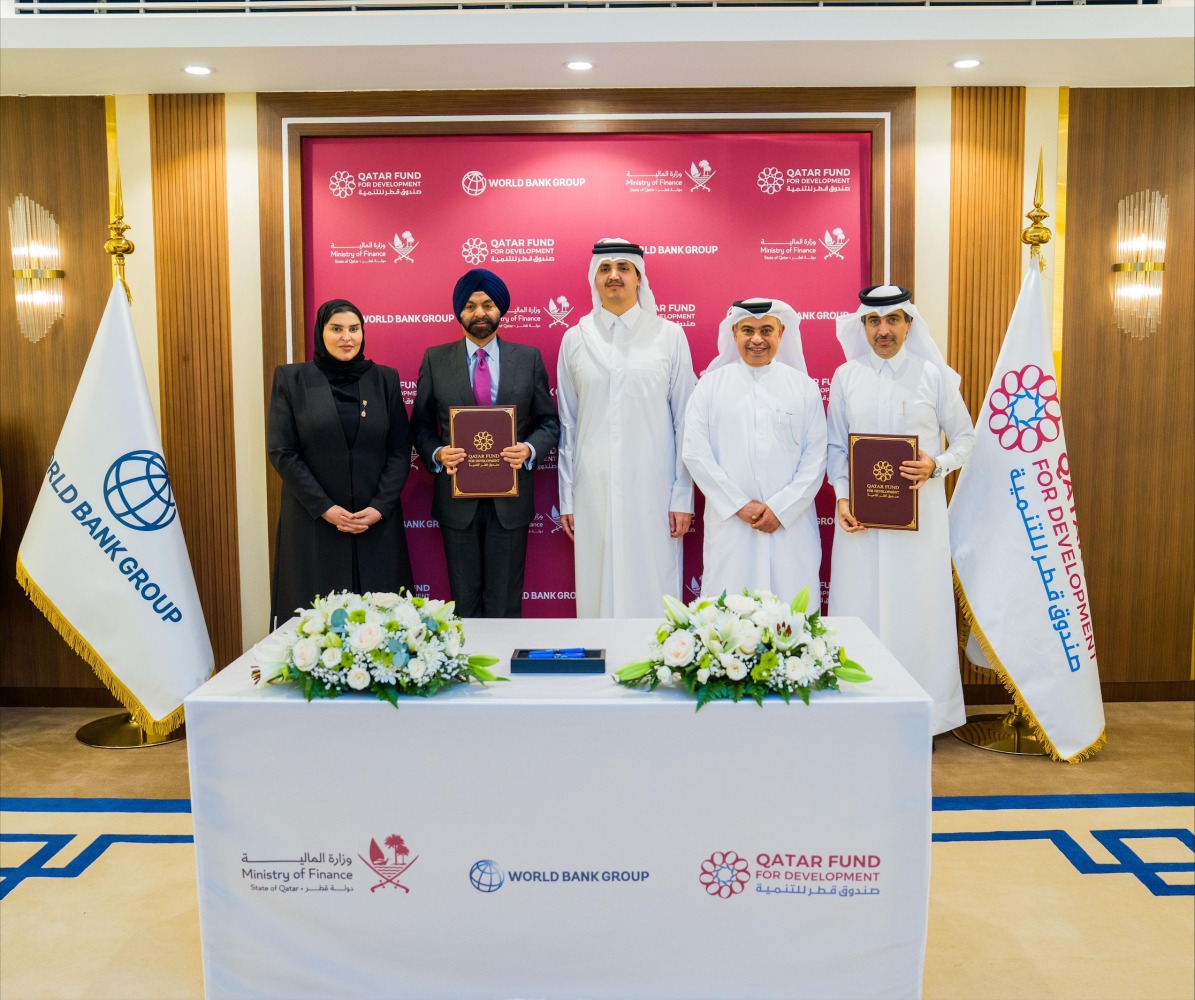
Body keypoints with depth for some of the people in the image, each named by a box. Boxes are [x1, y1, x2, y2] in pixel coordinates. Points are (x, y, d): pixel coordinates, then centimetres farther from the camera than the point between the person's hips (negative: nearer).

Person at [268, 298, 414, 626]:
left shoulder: (384, 379, 6)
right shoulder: (291, 379, 1)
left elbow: (400, 450, 4)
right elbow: (282, 452, -3)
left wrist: (380, 507, -8)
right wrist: (324, 508, -11)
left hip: (377, 523, 2)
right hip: (314, 523, -1)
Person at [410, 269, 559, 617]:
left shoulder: (529, 358, 4)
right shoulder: (435, 359, 4)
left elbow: (548, 422, 6)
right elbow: (421, 425, 7)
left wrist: (529, 450, -13)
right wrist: (437, 454, -13)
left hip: (510, 499, 0)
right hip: (457, 497, 0)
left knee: (505, 604, 6)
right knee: (464, 603, 10)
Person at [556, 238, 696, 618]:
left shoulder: (669, 336, 3)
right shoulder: (575, 339, 7)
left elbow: (685, 422, 2)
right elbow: (567, 424, 9)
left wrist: (683, 497, -2)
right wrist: (566, 498, 7)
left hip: (652, 488, -1)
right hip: (593, 488, 1)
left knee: (652, 589, 1)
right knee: (599, 588, 4)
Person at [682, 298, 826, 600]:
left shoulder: (804, 386, 9)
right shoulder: (711, 384, 7)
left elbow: (816, 455, 3)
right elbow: (695, 451, 0)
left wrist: (781, 507, -8)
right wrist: (739, 505, -7)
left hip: (791, 523, 1)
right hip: (729, 521, 0)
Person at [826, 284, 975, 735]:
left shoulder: (935, 375, 1)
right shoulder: (846, 377, 6)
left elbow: (965, 438, 6)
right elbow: (835, 447, 8)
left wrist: (936, 466, -13)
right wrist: (842, 499, -5)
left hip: (919, 511, -1)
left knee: (917, 608, 2)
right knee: (860, 608, 4)